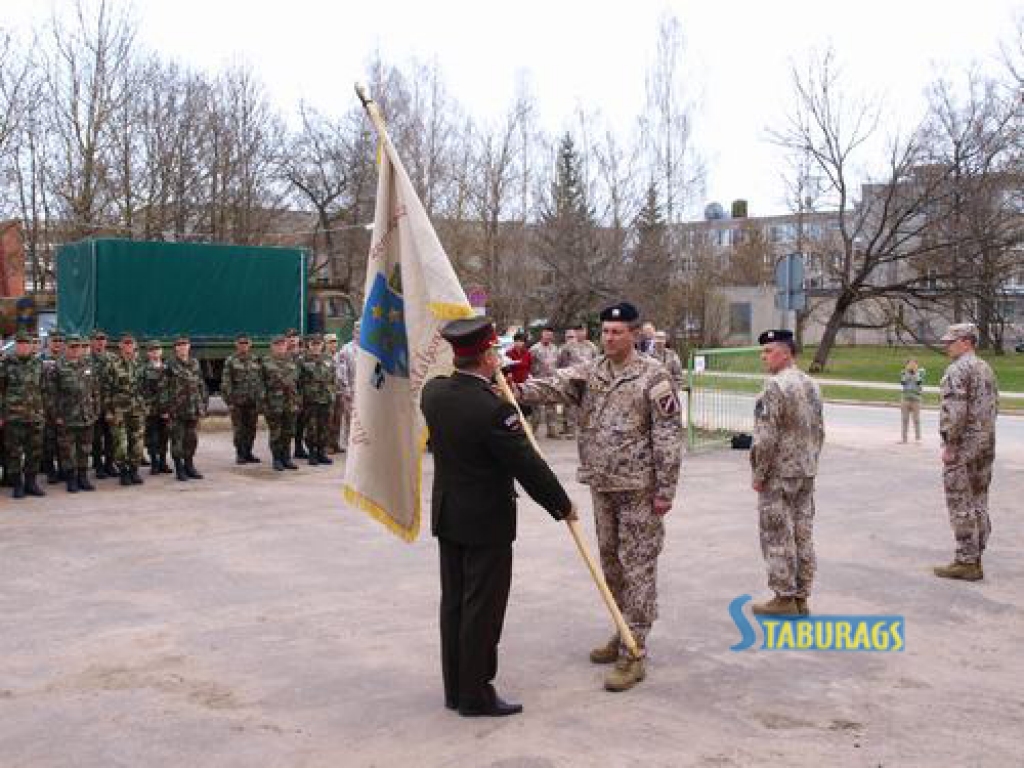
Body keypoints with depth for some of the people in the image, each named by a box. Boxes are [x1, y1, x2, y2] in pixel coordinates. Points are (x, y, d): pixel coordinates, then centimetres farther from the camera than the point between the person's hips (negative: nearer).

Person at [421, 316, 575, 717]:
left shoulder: (433, 392, -3)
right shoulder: (494, 409, -25)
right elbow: (529, 466, -18)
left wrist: (493, 383, 26)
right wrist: (563, 506, -4)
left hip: (447, 517, 8)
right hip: (487, 523, -8)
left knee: (453, 604, 15)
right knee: (482, 609, 3)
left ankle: (455, 688, 26)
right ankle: (475, 694, 13)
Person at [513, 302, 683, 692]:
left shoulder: (653, 375, -10)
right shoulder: (589, 372, 6)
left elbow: (668, 435, -12)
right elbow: (552, 386, -10)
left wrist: (665, 490, -14)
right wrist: (517, 389, -30)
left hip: (638, 487, -6)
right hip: (602, 485, 6)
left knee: (637, 565, -3)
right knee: (610, 561, 15)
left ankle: (633, 653, 2)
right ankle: (622, 634, 31)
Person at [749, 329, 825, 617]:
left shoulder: (774, 386, -17)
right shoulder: (811, 384, 10)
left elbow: (766, 437, -20)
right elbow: (819, 431, 15)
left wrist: (758, 474, -12)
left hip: (779, 474, -8)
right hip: (807, 474, 8)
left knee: (777, 537, 0)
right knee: (803, 535, 11)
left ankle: (784, 598, 5)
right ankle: (801, 597, 18)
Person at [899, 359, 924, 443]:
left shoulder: (920, 372, -1)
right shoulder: (903, 372, 4)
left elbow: (919, 382, -17)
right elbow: (902, 382, -11)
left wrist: (916, 372, -14)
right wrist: (907, 371, -12)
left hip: (916, 399, -2)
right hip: (905, 398, 2)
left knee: (916, 420, 0)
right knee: (905, 420, 7)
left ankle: (918, 438, 8)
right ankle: (904, 438, 14)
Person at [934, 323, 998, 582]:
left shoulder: (958, 369, -15)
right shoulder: (986, 368, 14)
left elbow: (955, 410, -22)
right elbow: (994, 406, 18)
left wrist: (949, 444, -17)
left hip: (963, 445, -9)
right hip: (986, 444, 9)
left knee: (960, 504, -4)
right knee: (979, 502, 11)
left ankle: (965, 562, -2)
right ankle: (975, 560, 16)